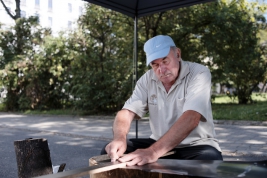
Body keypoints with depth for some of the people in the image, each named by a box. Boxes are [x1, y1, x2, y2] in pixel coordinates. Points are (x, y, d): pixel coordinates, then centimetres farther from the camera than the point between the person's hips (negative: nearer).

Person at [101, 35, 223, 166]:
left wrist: (153, 151, -43)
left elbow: (191, 118, -31)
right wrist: (119, 138, -34)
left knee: (210, 160, -38)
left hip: (196, 146, -3)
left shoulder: (199, 74, -17)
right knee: (109, 152, -12)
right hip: (159, 144, 4)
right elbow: (127, 112, -9)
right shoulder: (147, 79, -2)